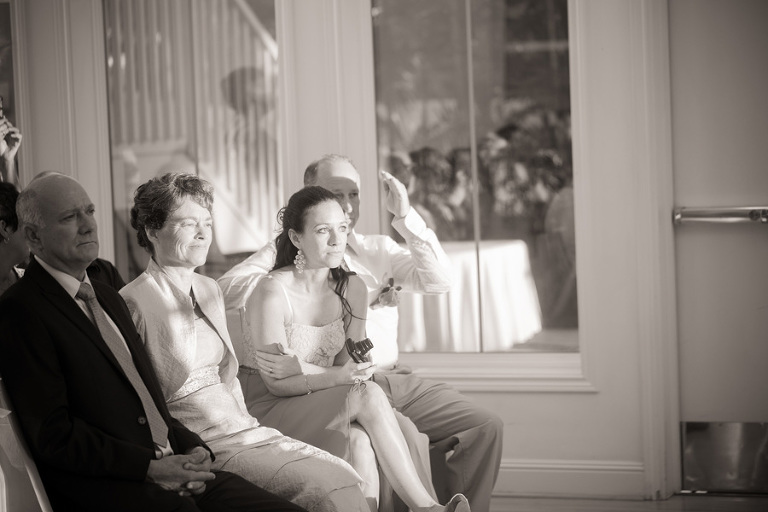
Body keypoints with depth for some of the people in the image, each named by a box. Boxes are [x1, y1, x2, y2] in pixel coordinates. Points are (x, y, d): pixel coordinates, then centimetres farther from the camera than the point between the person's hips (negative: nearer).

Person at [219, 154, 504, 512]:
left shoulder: (378, 250, 22)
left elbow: (438, 281, 9)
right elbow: (229, 287, -7)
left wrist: (406, 218, -1)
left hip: (396, 379, 5)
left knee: (486, 427, -13)